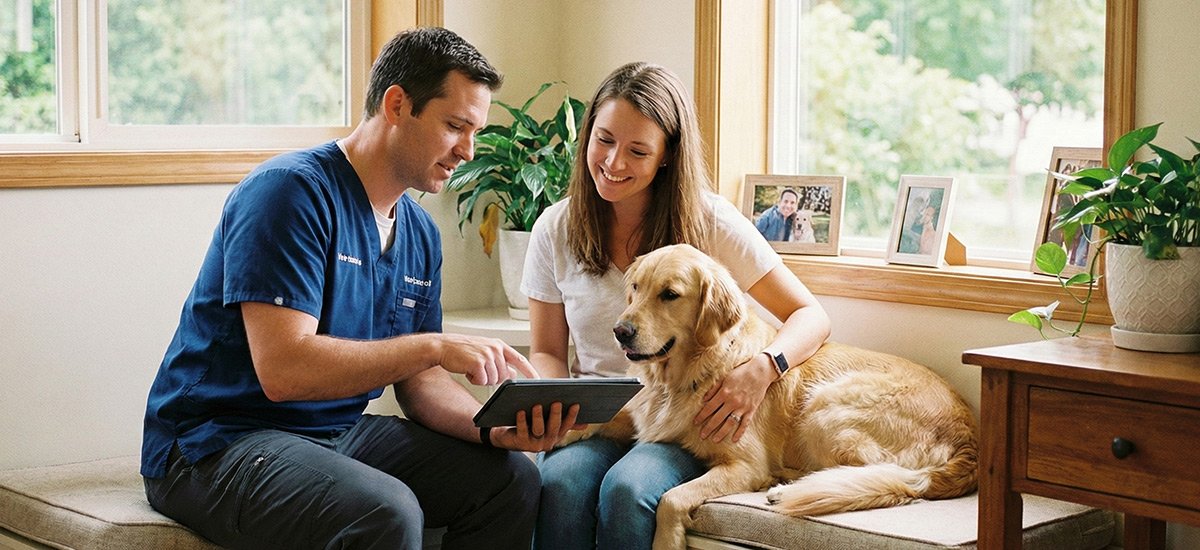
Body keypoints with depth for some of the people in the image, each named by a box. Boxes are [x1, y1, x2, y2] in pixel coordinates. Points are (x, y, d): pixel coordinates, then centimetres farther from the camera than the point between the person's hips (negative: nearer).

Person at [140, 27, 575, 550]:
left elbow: (417, 379, 10)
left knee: (512, 479, -2)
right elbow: (282, 369, -26)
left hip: (338, 434, 8)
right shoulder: (292, 191, -17)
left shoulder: (420, 232, 9)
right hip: (214, 444, -8)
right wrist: (433, 346, -26)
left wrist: (492, 426, -10)